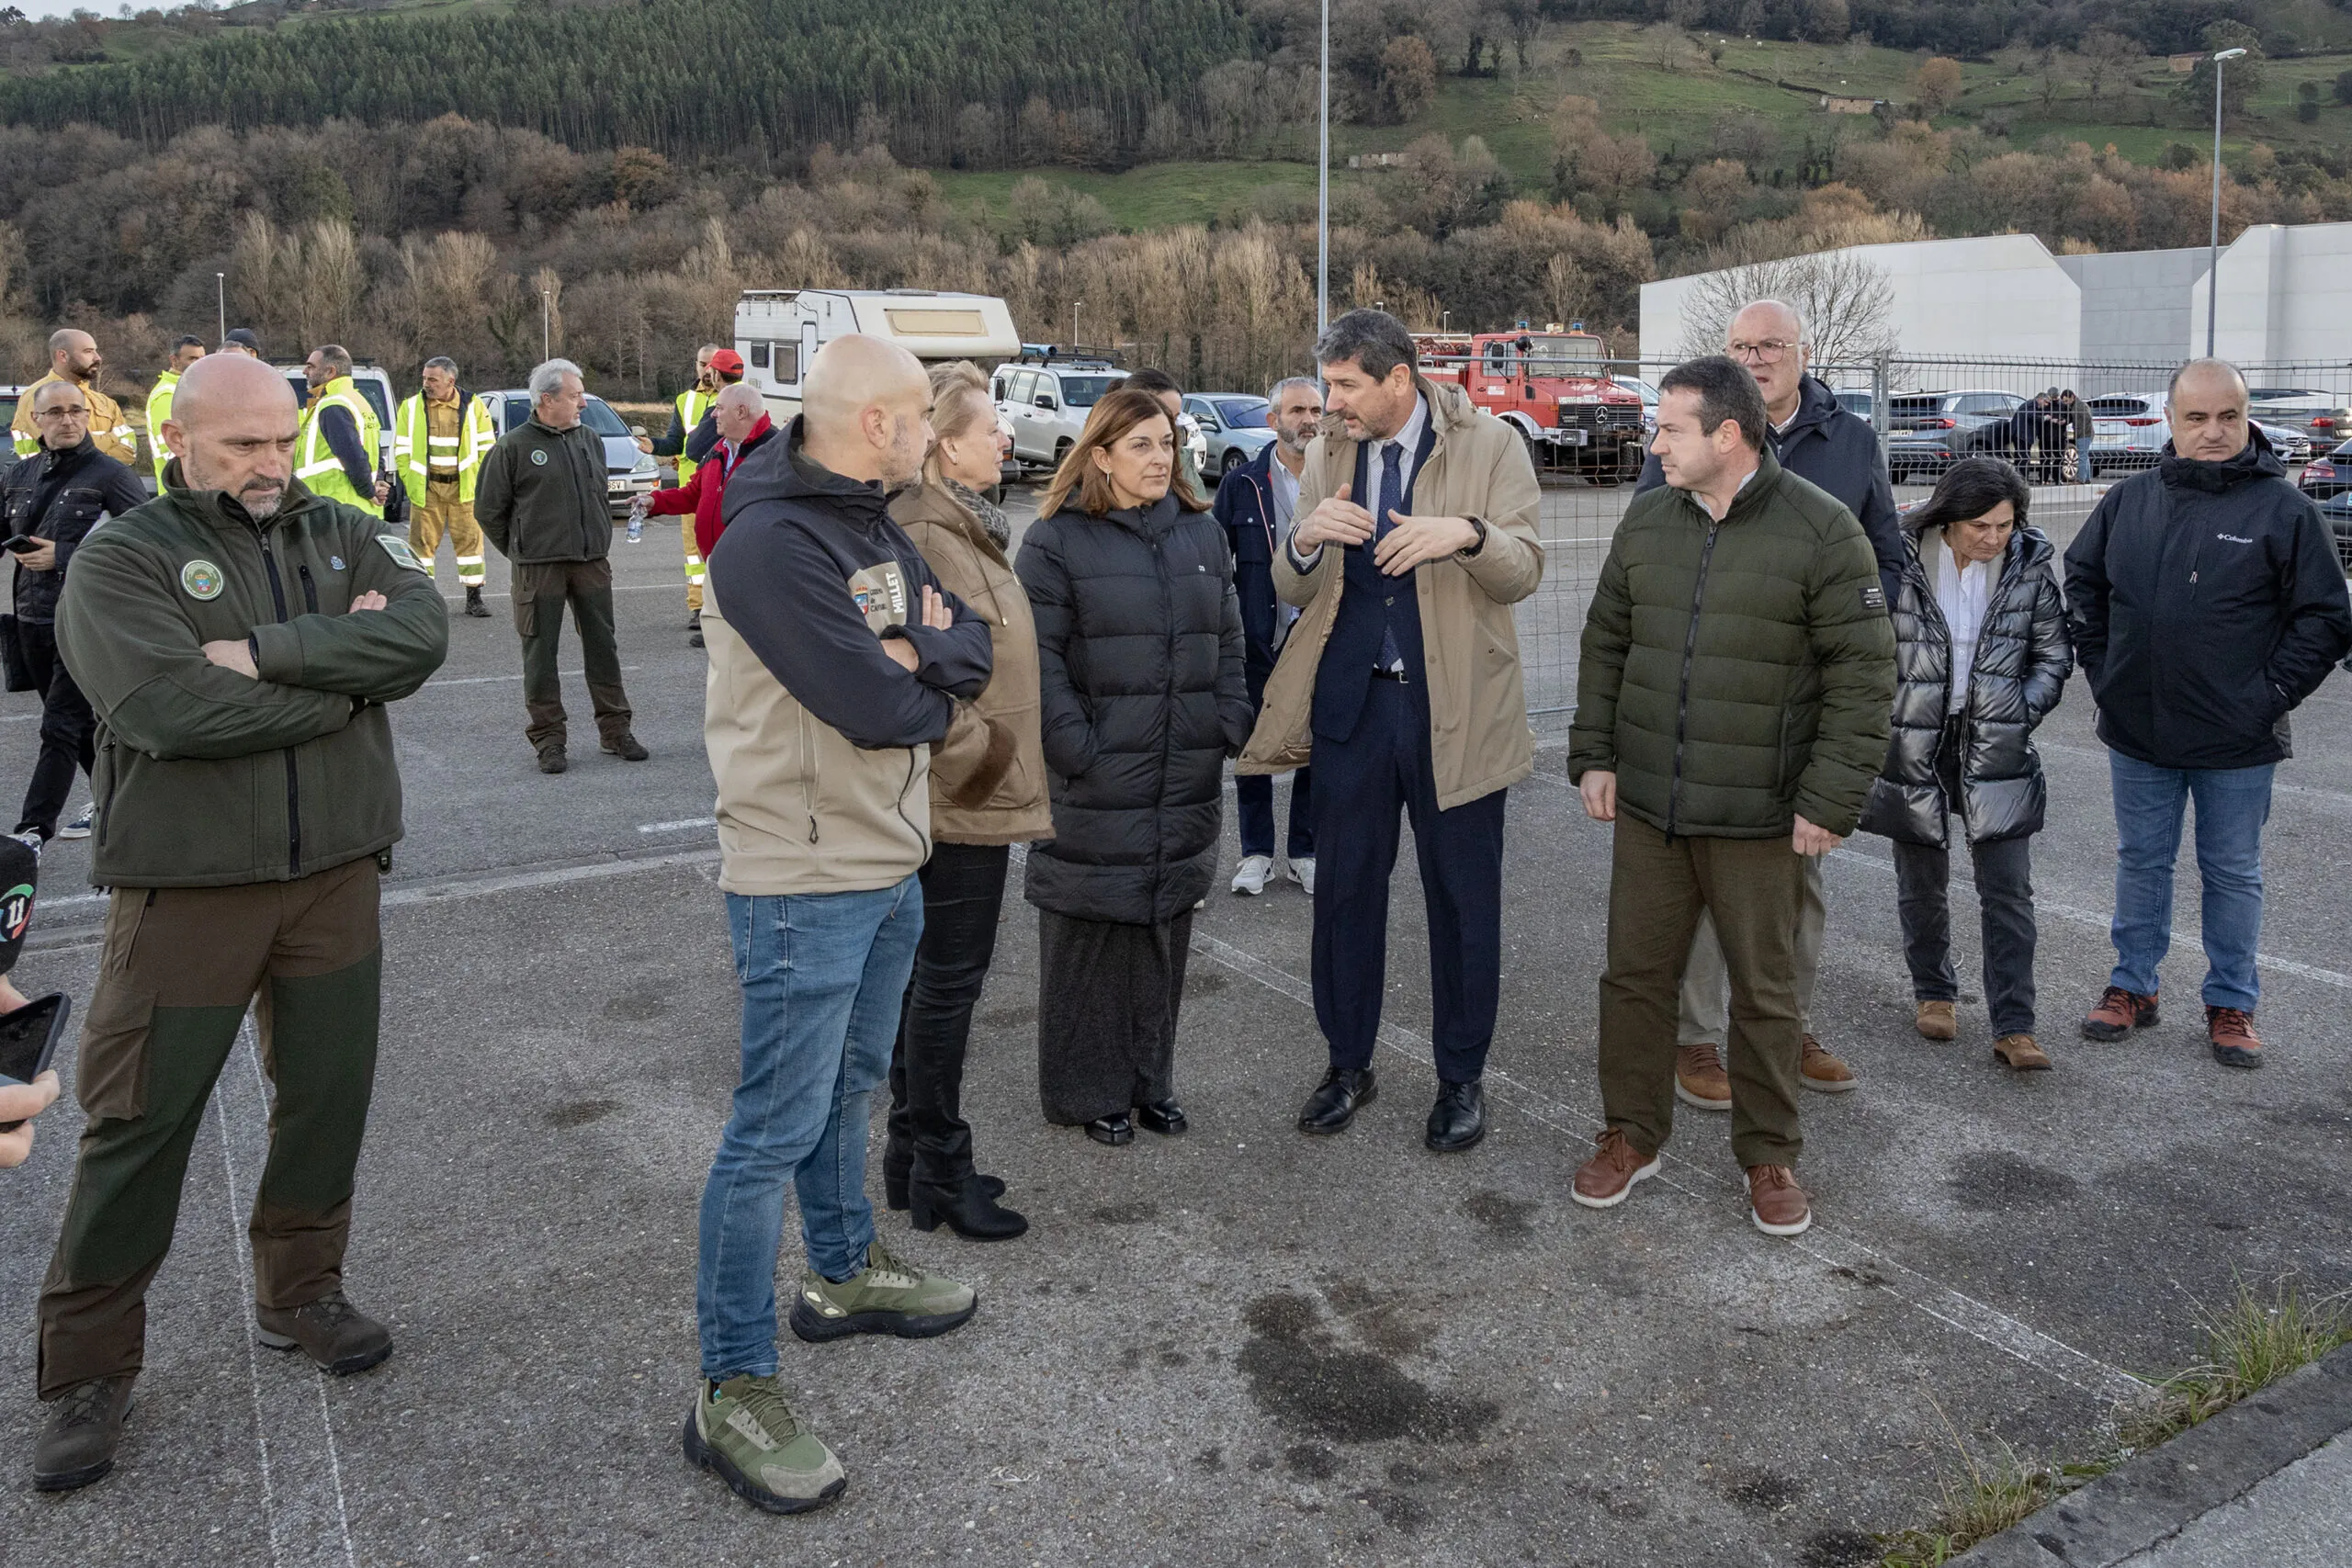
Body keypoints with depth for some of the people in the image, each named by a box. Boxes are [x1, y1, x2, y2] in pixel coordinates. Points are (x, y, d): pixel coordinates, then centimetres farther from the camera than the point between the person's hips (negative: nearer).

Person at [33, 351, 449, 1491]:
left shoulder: (343, 534, 7)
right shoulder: (120, 560, -6)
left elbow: (422, 634, -12)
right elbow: (173, 710, -23)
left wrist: (266, 651, -20)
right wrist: (343, 673, -13)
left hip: (335, 874, 4)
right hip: (185, 886, -4)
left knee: (327, 1097, 13)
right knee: (141, 1121, 5)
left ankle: (299, 1294, 34)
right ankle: (88, 1367, 21)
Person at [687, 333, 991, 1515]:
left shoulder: (872, 529, 9)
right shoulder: (768, 545, -22)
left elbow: (969, 646, 5)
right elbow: (874, 708, -26)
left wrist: (914, 657, -18)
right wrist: (949, 712, -5)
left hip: (888, 862, 9)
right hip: (805, 878, -9)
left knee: (846, 1085, 23)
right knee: (777, 1127, -2)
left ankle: (843, 1273, 43)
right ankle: (733, 1390, 10)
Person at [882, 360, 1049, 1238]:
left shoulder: (962, 528, 15)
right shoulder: (922, 538, -18)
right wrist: (969, 753, -18)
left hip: (971, 789, 10)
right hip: (962, 796, -10)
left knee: (930, 974, 16)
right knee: (948, 980, 0)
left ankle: (913, 1151, 28)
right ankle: (939, 1173, 13)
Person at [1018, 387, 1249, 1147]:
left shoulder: (1201, 532, 12)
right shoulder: (1057, 541, -5)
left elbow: (1229, 641, 16)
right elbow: (1039, 660, -9)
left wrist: (1232, 728, 6)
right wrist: (1076, 749, -14)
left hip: (1186, 779, 5)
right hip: (1096, 783, -5)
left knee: (1164, 928, 12)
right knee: (1093, 930, 2)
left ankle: (1150, 1078, 27)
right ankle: (1090, 1090, 16)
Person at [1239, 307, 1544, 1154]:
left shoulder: (1490, 445, -4)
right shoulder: (1327, 456, 7)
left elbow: (1522, 573, -8)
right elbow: (1292, 593, 5)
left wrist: (1466, 534, -29)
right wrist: (1306, 541, -17)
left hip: (1454, 706, -3)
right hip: (1352, 701, 3)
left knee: (1463, 897, 7)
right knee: (1345, 887, 10)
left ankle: (1462, 1077, 24)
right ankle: (1348, 1064, 28)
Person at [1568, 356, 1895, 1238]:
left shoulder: (1822, 530, -9)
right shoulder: (1646, 522, 6)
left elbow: (1863, 675, -9)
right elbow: (1605, 645, 13)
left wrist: (1832, 799, -12)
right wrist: (1594, 756, 6)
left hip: (1759, 817, -4)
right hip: (1645, 804, 4)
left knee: (1764, 992, 9)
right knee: (1636, 974, 11)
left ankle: (1769, 1156, 26)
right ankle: (1632, 1136, 28)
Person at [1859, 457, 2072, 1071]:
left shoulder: (2030, 566, -4)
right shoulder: (1901, 560, -11)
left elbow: (2054, 655, 7)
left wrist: (2019, 713, -4)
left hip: (1996, 750, 1)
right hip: (1915, 746, -1)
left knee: (2008, 891, -1)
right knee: (1922, 883, 13)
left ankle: (2013, 1025, 5)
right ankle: (1933, 992, 34)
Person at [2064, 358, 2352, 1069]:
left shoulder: (2284, 509, -8)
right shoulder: (2130, 501, 2)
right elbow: (2082, 582, 15)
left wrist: (2267, 697, -11)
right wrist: (2101, 669, 7)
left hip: (2236, 743, -3)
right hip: (2138, 731, 3)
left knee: (2233, 873, 10)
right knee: (2141, 862, 14)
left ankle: (2231, 1003, 23)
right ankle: (2132, 985, 28)